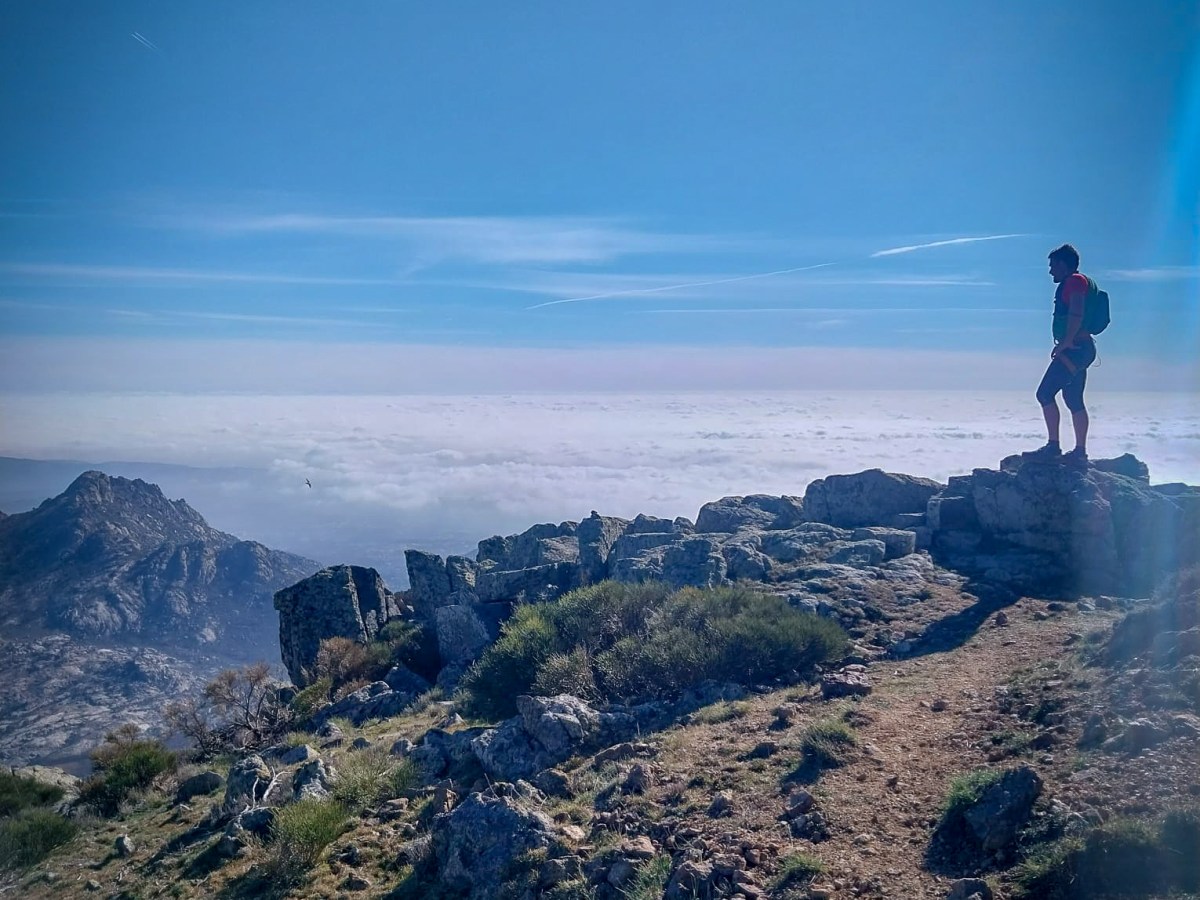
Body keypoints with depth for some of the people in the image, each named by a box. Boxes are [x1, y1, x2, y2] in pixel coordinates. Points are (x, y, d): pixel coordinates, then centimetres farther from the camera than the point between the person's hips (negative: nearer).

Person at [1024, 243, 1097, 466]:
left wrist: (1066, 343, -21)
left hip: (1074, 349, -11)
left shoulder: (1074, 281, -10)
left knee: (1045, 393, -13)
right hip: (1078, 349, 11)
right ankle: (1080, 452, 13)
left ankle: (1053, 446, -14)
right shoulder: (1071, 284, 22)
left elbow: (1076, 314, -22)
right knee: (1074, 401, 11)